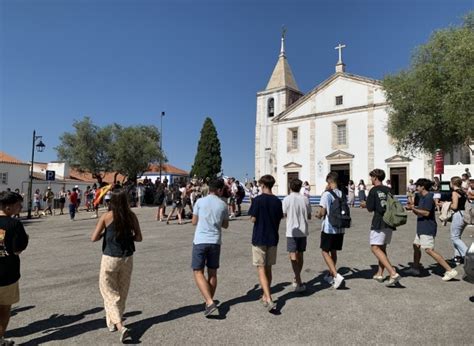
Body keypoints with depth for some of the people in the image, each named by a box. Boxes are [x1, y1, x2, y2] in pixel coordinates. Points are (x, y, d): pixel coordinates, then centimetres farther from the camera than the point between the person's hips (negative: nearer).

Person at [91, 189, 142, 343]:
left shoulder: (106, 216, -11)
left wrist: (105, 234, 9)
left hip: (110, 258, -3)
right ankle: (113, 321, 35)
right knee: (122, 292, 19)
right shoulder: (131, 216, -5)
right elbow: (139, 237, 0)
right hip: (127, 258, 3)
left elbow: (94, 238, -9)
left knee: (110, 292, 8)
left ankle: (120, 325, -5)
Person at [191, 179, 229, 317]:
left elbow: (194, 222, 4)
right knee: (212, 273, 15)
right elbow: (225, 225, 12)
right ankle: (209, 301, 25)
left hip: (200, 241, -2)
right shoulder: (223, 205, 1)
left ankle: (210, 302, -8)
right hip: (215, 241, 2)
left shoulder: (200, 201, -3)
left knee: (198, 272, 3)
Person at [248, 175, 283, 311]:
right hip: (273, 238, 5)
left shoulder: (258, 200, -13)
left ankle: (269, 300, -11)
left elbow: (253, 219, -13)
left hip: (259, 238, -5)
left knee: (261, 269, -1)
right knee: (268, 268, 16)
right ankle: (265, 296, 27)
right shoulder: (277, 201, 2)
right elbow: (279, 219, 7)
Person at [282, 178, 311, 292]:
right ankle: (297, 279, 31)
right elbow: (309, 216, 6)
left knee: (293, 257, -4)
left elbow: (283, 215, -2)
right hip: (303, 231, 4)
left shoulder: (287, 199, -10)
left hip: (292, 232, -4)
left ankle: (299, 283, -13)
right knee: (300, 255, 16)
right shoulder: (305, 199, 0)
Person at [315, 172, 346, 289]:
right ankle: (330, 275, 30)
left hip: (329, 228, -6)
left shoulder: (327, 194, -14)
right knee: (333, 251, 18)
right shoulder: (342, 194, 5)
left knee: (325, 251, 3)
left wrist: (318, 215, 7)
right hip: (340, 228, 6)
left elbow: (322, 212, -16)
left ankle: (336, 275, -10)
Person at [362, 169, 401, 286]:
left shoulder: (373, 190, -8)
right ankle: (380, 274, 21)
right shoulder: (389, 190, 11)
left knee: (375, 248, -7)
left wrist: (365, 205, 14)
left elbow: (370, 209, -7)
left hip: (379, 223, -8)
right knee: (382, 248, 16)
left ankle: (393, 273, -20)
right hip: (389, 223, 8)